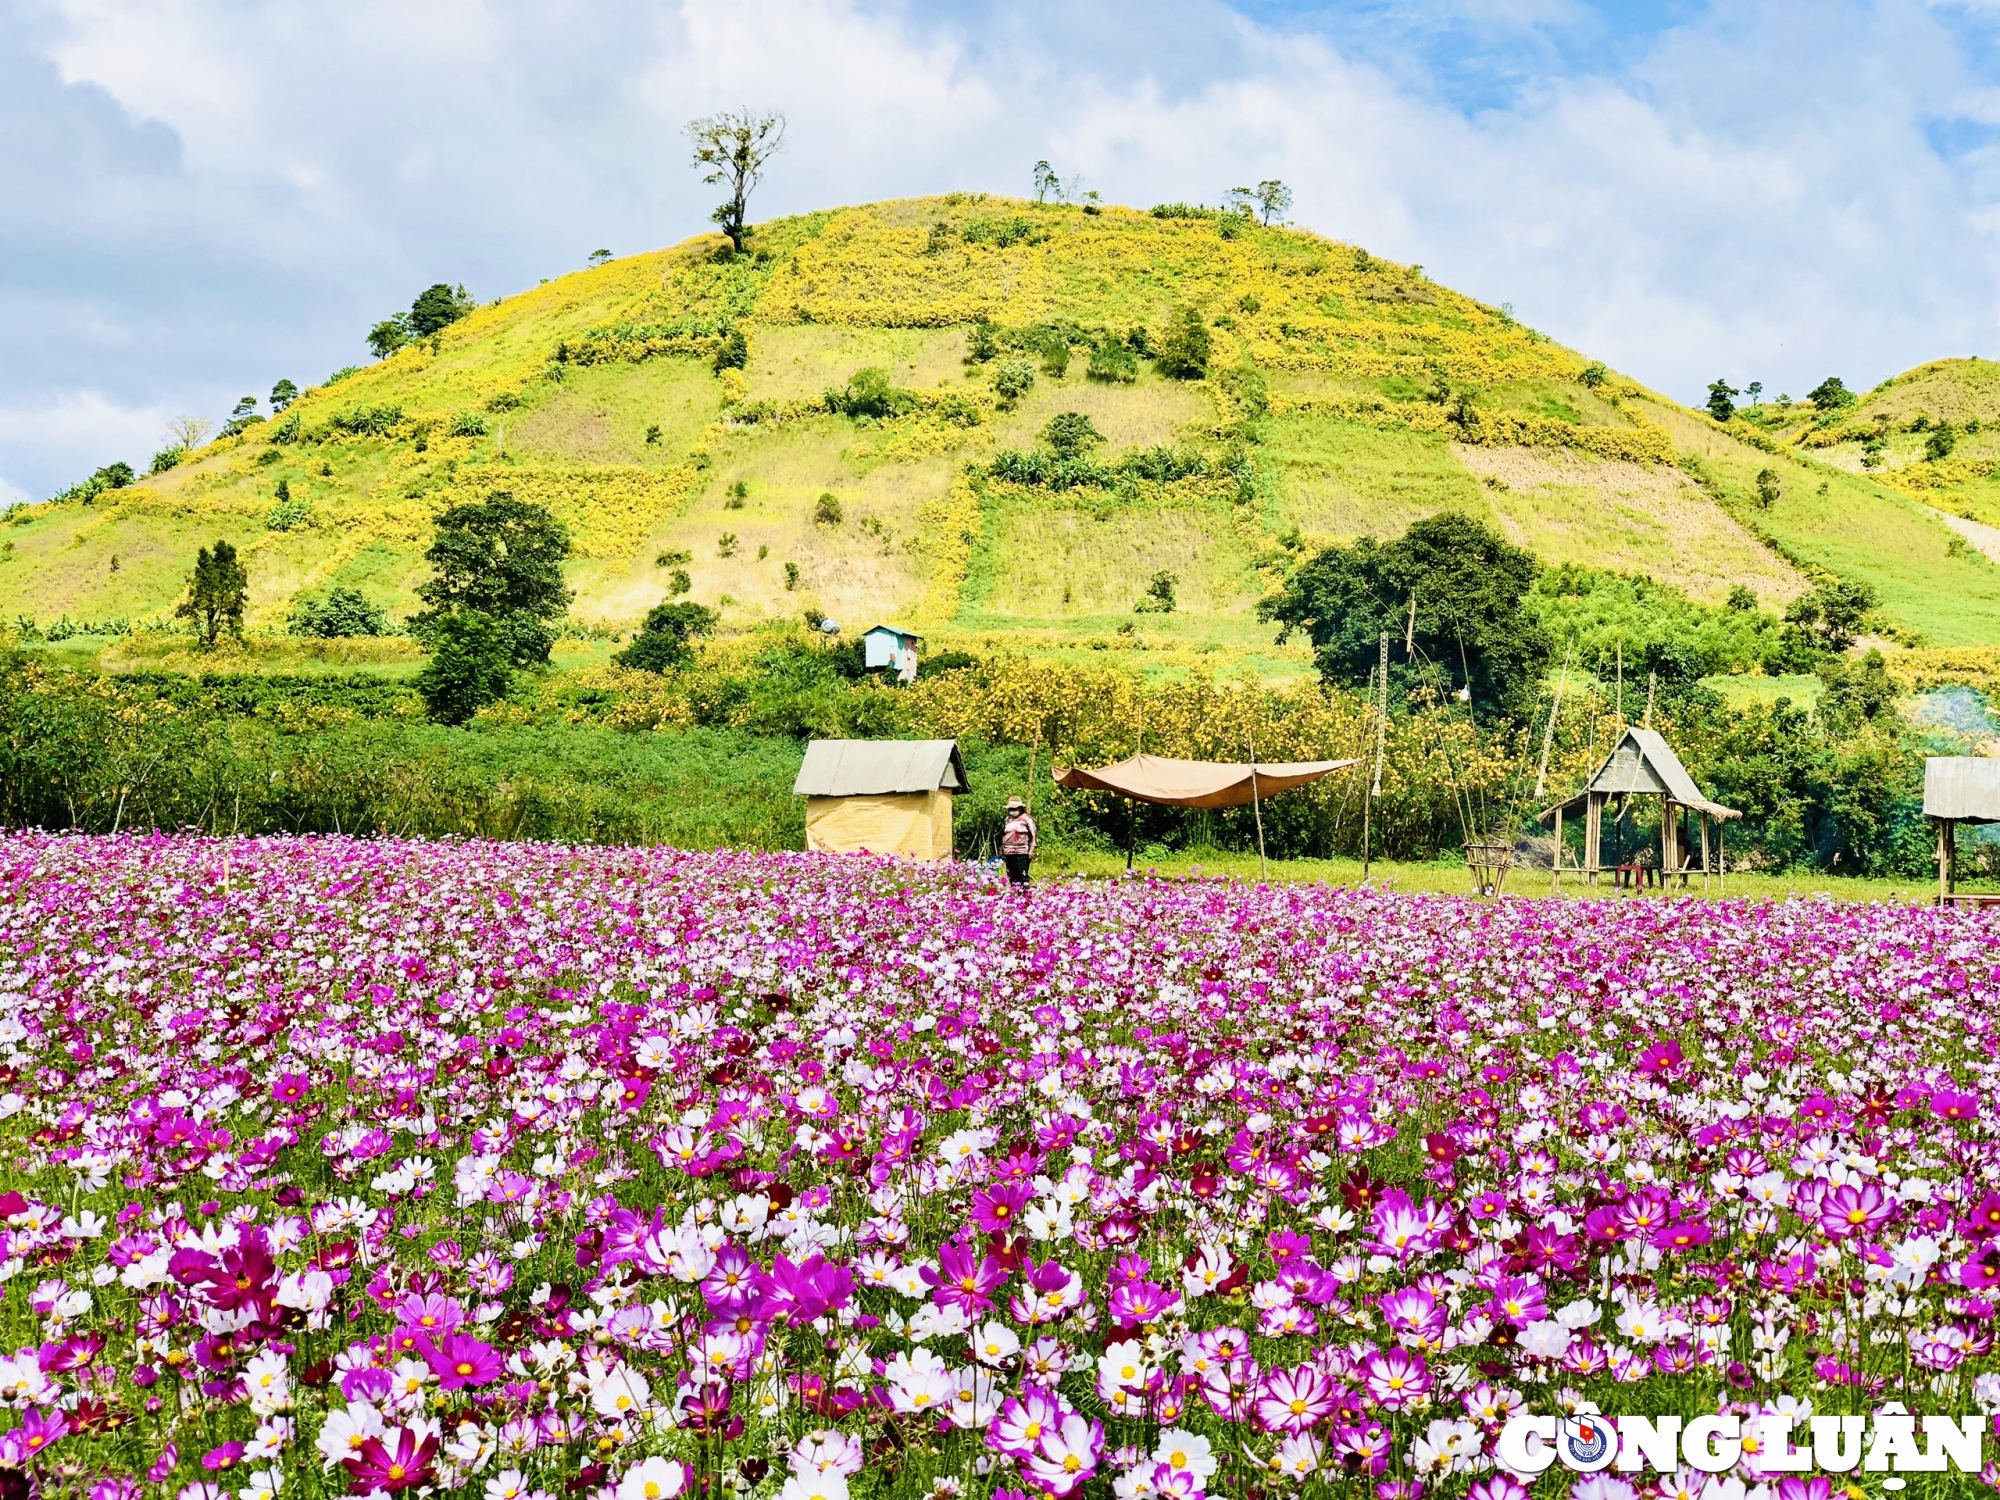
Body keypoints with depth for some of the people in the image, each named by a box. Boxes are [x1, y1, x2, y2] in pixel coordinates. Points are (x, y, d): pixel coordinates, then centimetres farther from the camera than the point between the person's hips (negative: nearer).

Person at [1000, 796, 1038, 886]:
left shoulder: (1026, 818, -1)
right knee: (1012, 877, 6)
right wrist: (1001, 849, 19)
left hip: (1022, 852, -6)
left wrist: (1031, 850, -10)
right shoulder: (1007, 819, 17)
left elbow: (1033, 835, -3)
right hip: (1009, 853, 6)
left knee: (1023, 875, -12)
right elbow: (1002, 835, 24)